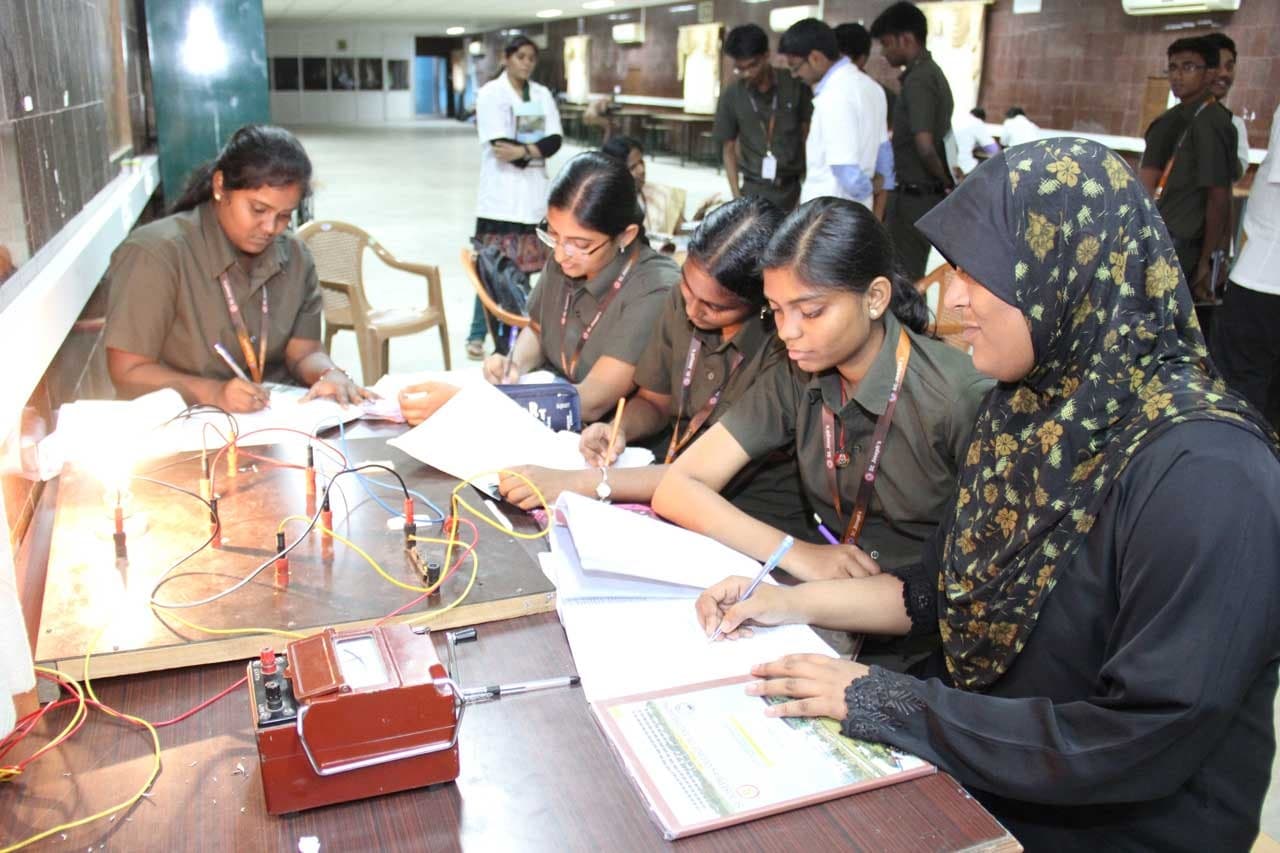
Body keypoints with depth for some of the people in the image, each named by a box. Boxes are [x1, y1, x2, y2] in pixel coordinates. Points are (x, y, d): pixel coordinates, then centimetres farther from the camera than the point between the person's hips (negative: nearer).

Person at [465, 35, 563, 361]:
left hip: (534, 191, 5)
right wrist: (537, 153, -7)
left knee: (524, 263, 5)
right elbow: (501, 145, -13)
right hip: (502, 191, -5)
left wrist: (524, 151, -15)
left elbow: (555, 139, 1)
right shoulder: (490, 93, -3)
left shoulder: (542, 94, 13)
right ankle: (478, 336, -1)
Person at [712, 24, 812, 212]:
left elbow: (808, 136, 1)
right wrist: (737, 197, -3)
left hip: (793, 187, 0)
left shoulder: (795, 85, -5)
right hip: (755, 190, 0)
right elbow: (729, 149, 4)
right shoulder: (730, 97, -3)